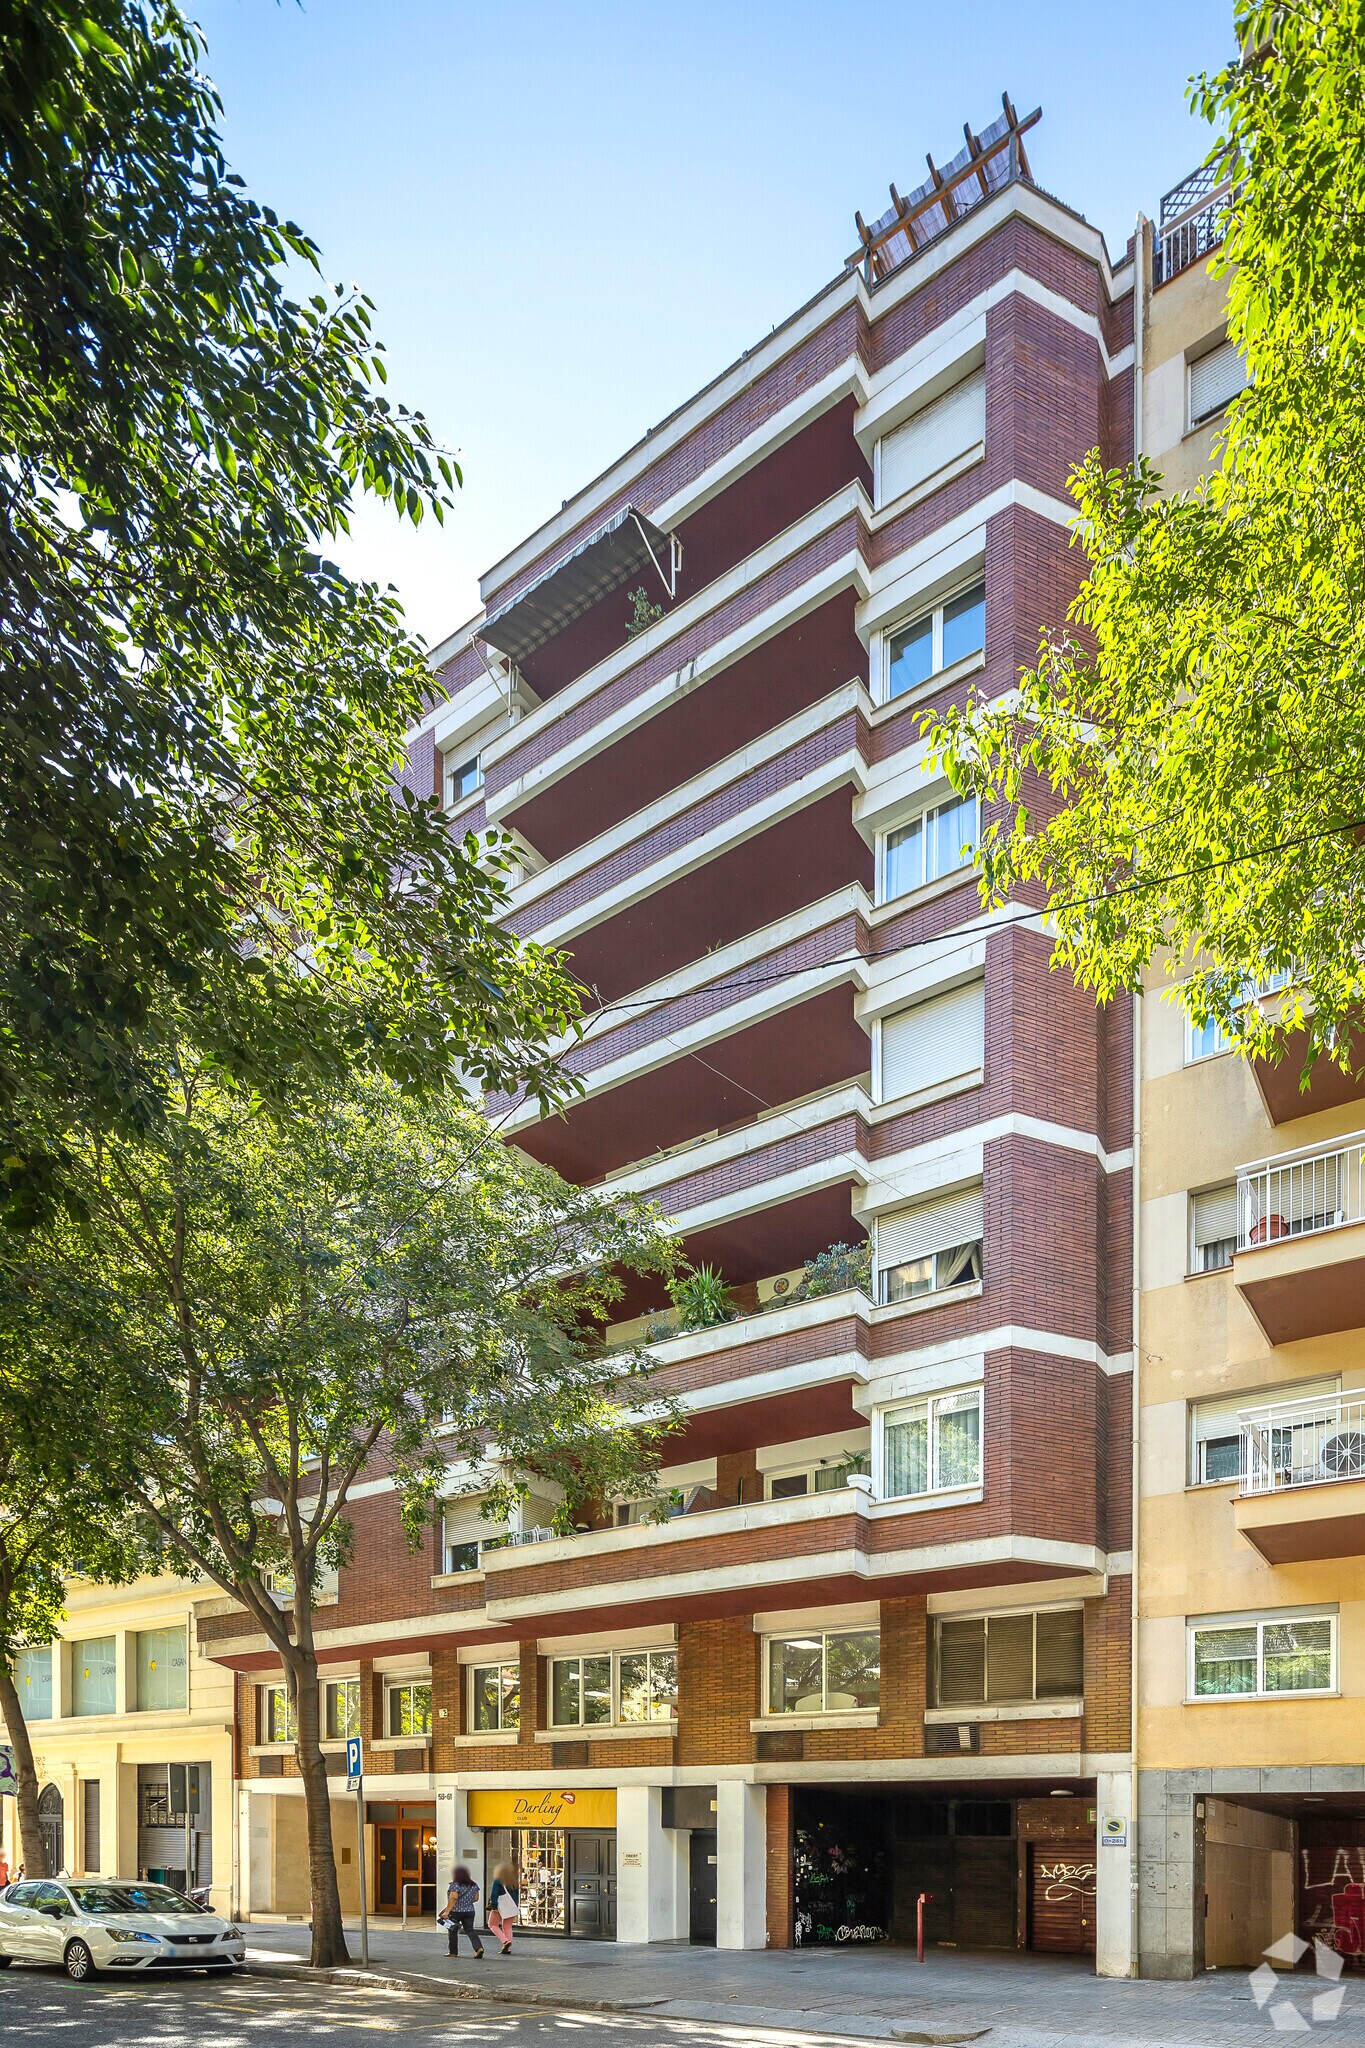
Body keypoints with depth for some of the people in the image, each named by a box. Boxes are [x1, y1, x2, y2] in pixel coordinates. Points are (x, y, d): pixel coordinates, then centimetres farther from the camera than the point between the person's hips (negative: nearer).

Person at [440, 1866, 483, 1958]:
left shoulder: (455, 1885, -14)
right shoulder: (473, 1885, 6)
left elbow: (453, 1898, -22)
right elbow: (476, 1898, 11)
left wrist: (447, 1911, -23)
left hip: (455, 1912, -5)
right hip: (470, 1912, 5)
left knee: (452, 1931, 11)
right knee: (470, 1930, 4)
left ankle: (453, 1951, 18)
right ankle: (479, 1948, -14)